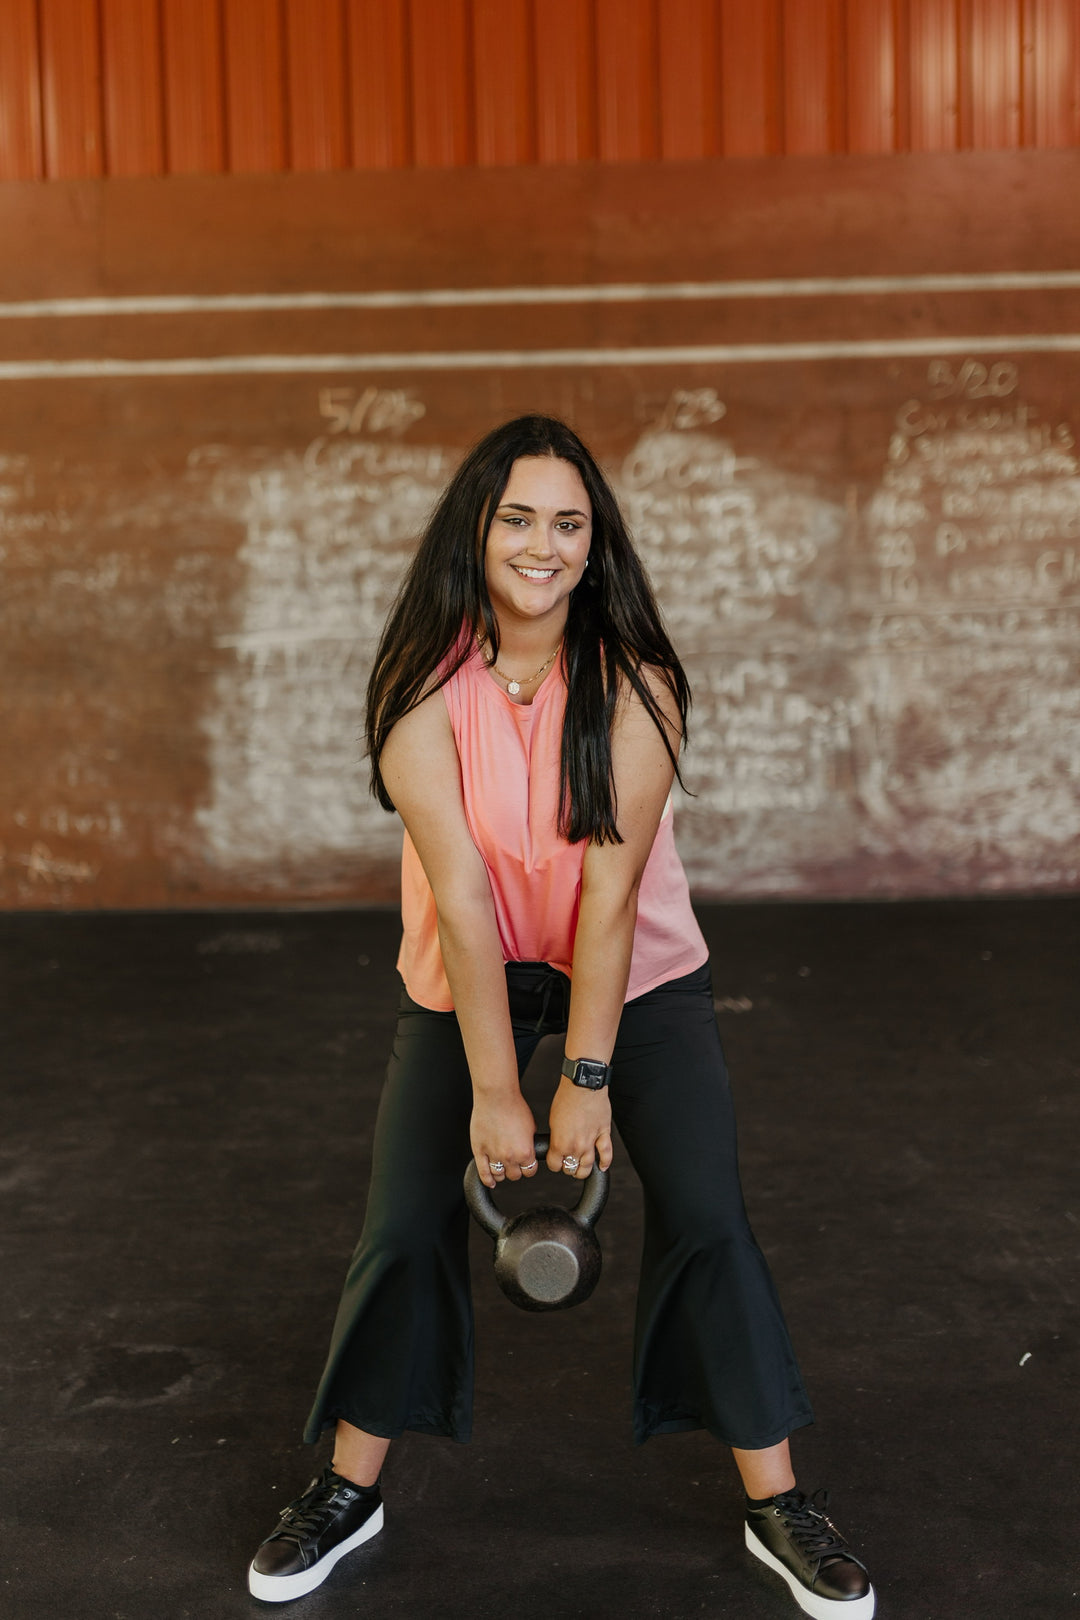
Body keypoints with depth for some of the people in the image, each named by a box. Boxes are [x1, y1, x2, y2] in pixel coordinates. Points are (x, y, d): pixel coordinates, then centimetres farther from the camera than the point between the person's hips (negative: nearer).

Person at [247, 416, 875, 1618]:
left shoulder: (633, 681, -19)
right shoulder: (425, 686, -18)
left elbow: (611, 886, -23)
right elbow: (459, 894, -22)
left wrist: (587, 1077, -23)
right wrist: (494, 1093, -22)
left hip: (638, 974, 0)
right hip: (469, 977, 1)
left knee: (706, 1219, -9)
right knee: (402, 1227, -1)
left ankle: (777, 1506, 9)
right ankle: (349, 1491, 21)